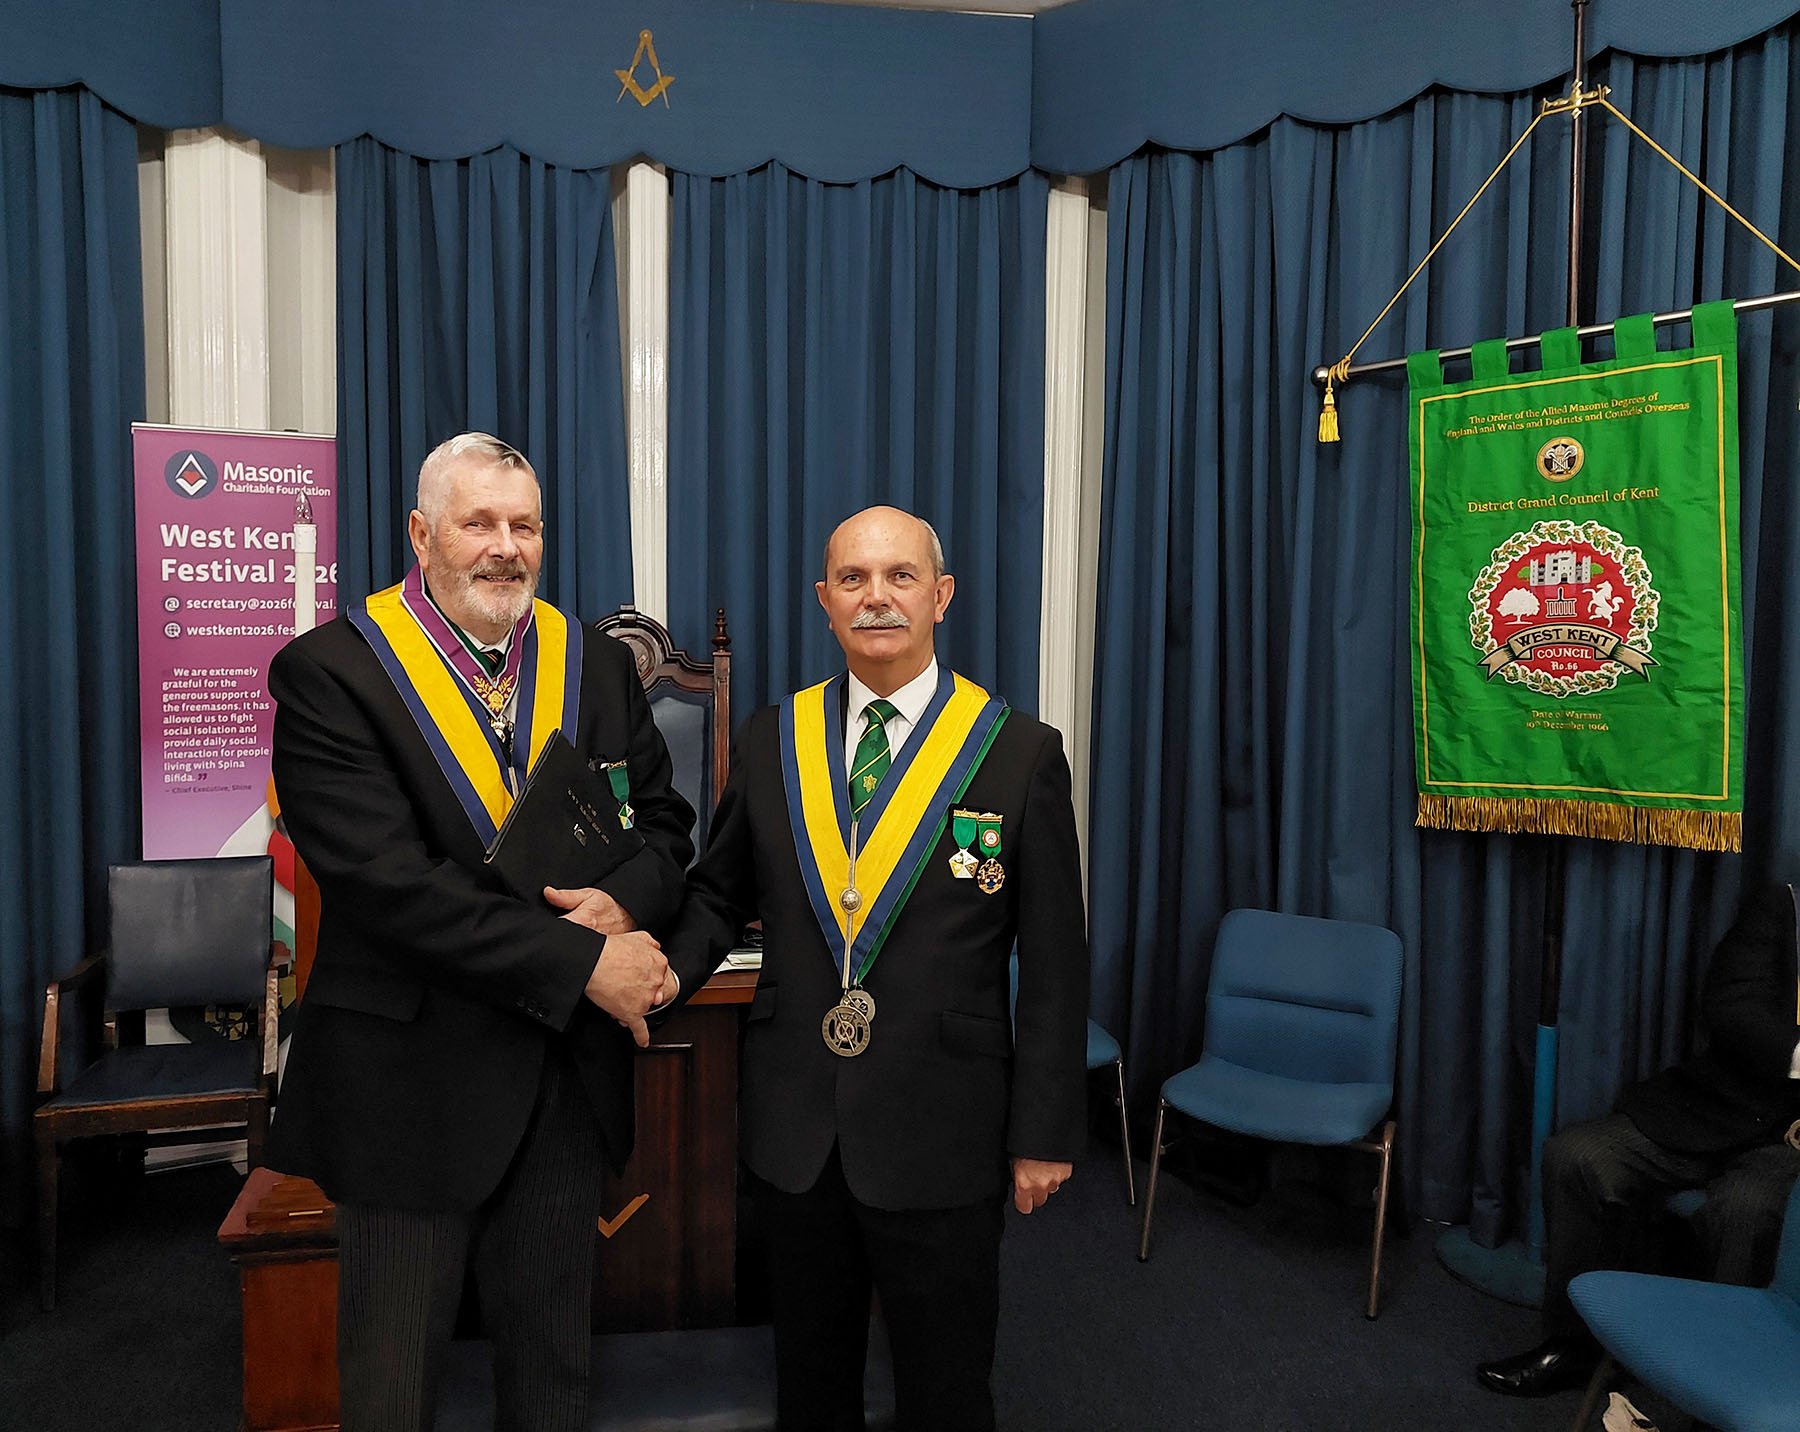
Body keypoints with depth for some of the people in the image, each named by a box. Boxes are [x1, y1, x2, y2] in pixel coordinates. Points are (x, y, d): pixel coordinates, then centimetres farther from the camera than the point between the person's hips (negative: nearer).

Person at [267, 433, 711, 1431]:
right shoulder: (332, 673, -11)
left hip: (568, 1070, 4)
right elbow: (384, 880, -21)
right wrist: (583, 964, -23)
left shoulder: (599, 664, 4)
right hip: (411, 1075, -4)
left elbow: (662, 821, 7)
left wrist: (624, 901, -16)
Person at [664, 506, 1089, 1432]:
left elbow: (1054, 964, -5)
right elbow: (719, 892, 11)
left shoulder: (1020, 753, -8)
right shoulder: (770, 739, 1)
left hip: (942, 1136, -2)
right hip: (792, 1128, 3)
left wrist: (1045, 1134, -4)